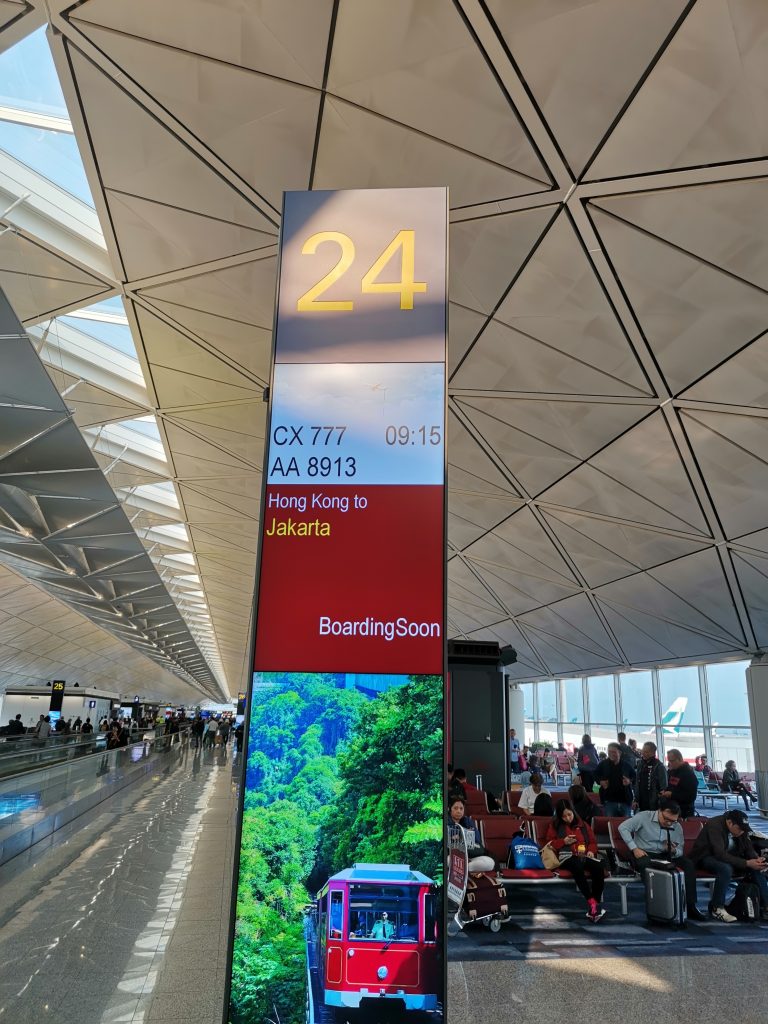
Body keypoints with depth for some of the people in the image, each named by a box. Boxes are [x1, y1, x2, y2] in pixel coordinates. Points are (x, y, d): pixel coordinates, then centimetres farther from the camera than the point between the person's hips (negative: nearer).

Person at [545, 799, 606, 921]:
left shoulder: (582, 825, 21)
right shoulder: (555, 825, 15)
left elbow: (593, 841, 23)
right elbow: (550, 843, 12)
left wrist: (591, 851, 2)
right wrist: (563, 841, -4)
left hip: (584, 856, 3)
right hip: (566, 856, -3)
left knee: (599, 867, -33)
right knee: (577, 866, -40)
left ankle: (596, 903, -29)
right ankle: (591, 902, -38)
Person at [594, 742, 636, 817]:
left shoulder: (627, 766, 4)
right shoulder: (603, 764, 2)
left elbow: (635, 777, 13)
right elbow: (596, 775, 12)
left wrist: (630, 781, -8)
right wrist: (600, 781, -7)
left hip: (625, 801, 1)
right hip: (609, 800, -1)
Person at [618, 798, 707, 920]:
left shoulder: (677, 827, 5)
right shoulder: (644, 816, -10)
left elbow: (680, 851, 11)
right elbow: (623, 827, -14)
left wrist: (673, 851, -15)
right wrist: (634, 848, -20)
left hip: (665, 856, 5)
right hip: (644, 854, -5)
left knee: (688, 864, -17)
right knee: (647, 865, -39)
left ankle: (690, 906, -16)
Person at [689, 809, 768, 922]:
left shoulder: (740, 828, -5)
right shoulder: (714, 825, -29)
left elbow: (749, 848, 0)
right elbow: (720, 854, -35)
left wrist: (757, 859, -23)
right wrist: (747, 863, -37)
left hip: (728, 856, 7)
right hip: (706, 857, -7)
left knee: (756, 868, -13)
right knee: (726, 869, -38)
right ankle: (717, 908, -24)